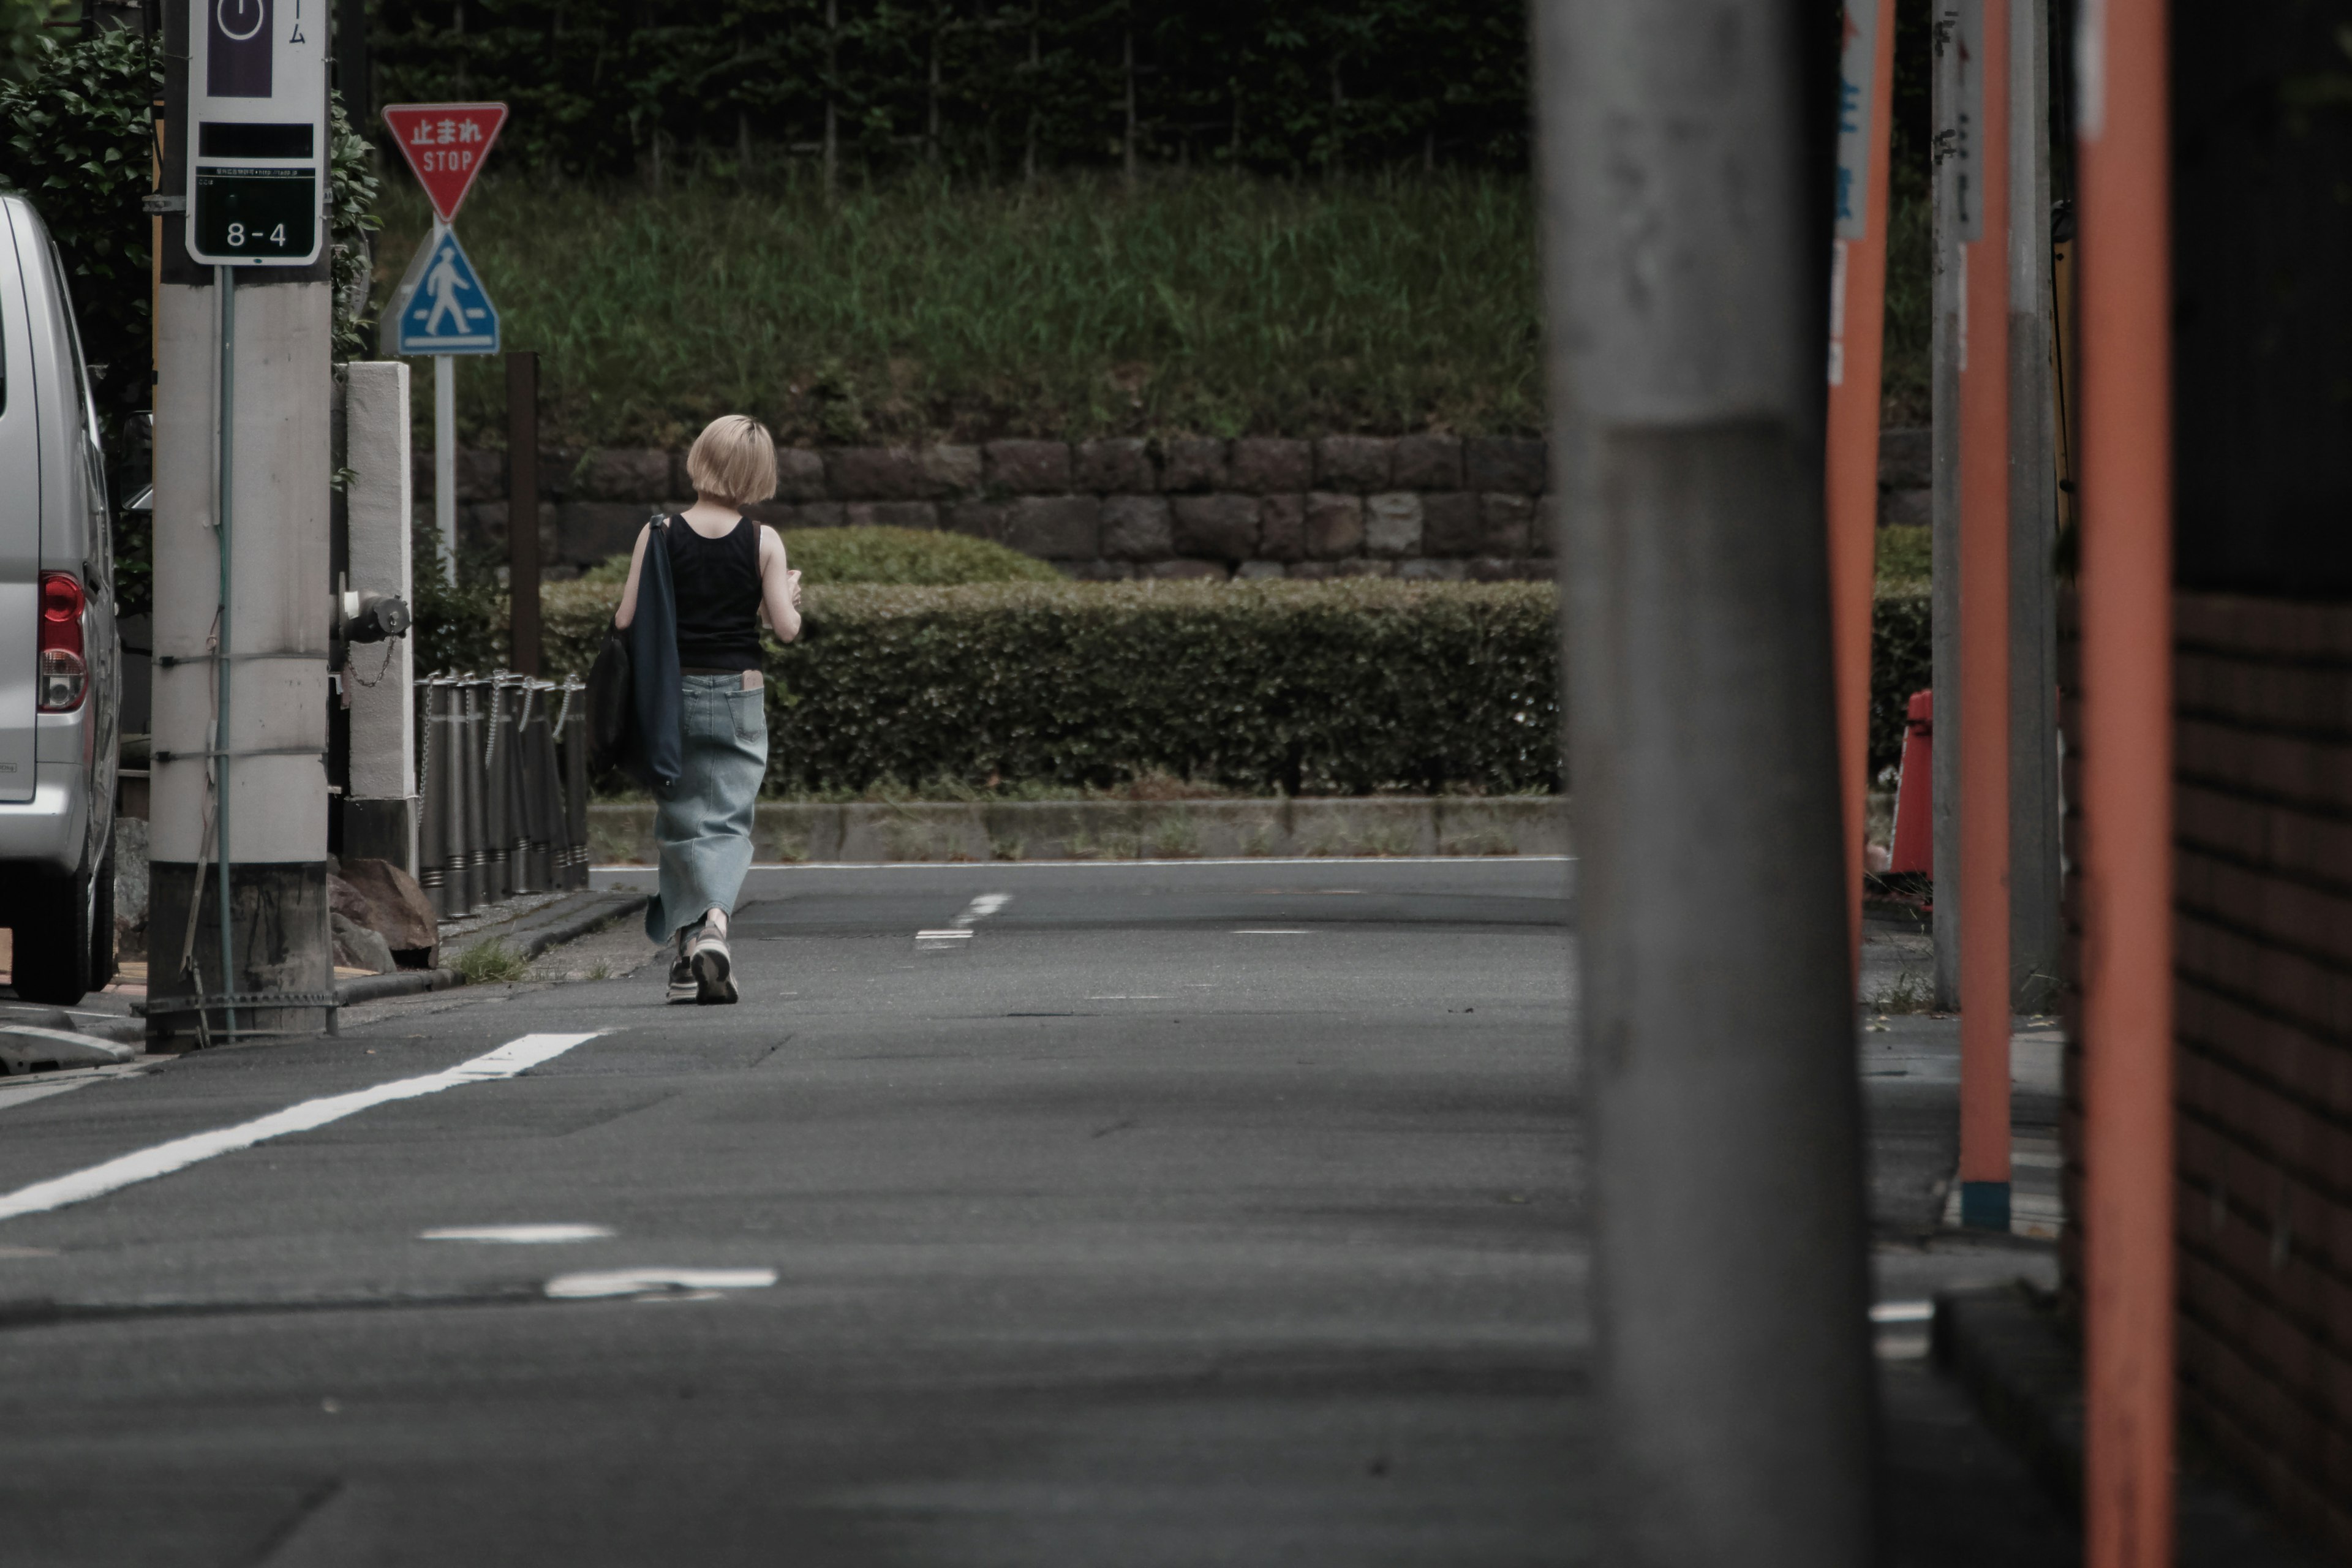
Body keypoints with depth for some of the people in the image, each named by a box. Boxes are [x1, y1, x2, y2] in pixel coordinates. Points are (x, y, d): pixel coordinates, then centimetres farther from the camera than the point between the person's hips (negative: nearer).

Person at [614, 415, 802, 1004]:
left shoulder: (659, 536, -5)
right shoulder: (763, 543, -5)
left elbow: (626, 620, -6)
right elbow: (786, 627, -6)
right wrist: (790, 594, 15)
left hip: (672, 692, 1)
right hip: (738, 693, -1)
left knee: (681, 819, 11)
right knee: (728, 822, 3)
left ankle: (684, 944, 9)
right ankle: (714, 923, -22)